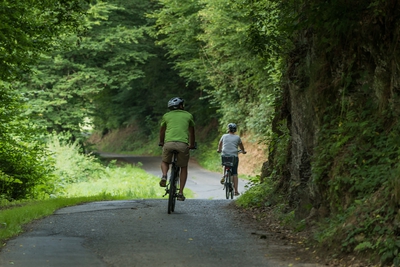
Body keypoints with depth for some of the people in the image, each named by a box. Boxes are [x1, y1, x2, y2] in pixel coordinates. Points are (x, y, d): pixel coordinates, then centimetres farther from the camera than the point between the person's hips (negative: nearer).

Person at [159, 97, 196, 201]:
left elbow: (162, 131, 34)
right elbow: (192, 132, 31)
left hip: (168, 143, 1)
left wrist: (161, 143, 52)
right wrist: (192, 145, 46)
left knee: (165, 162, 27)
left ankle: (164, 176, -5)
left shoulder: (166, 116, 21)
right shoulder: (188, 115, 19)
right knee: (184, 168, 16)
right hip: (183, 144, -1)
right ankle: (180, 193, 9)